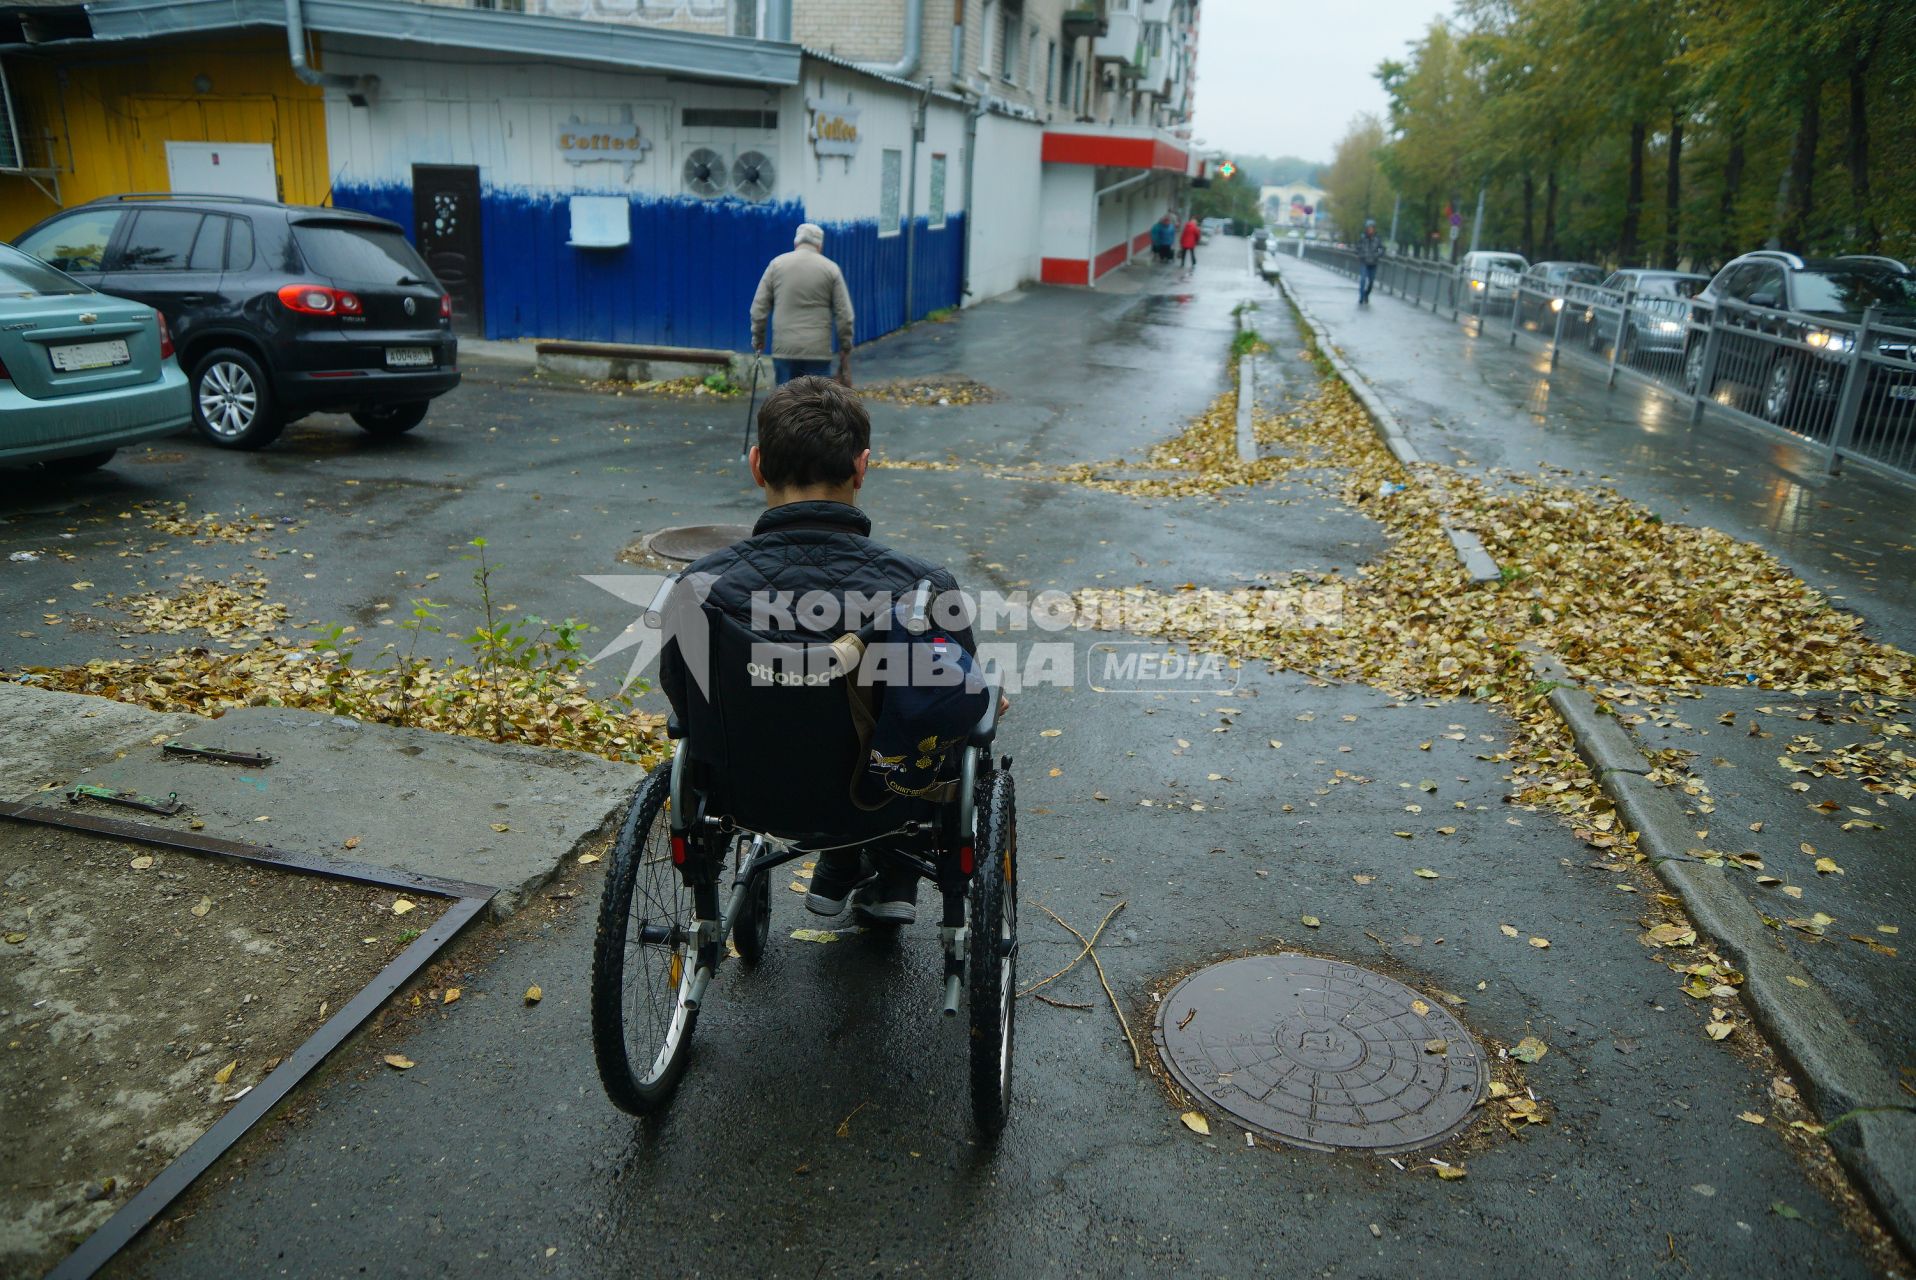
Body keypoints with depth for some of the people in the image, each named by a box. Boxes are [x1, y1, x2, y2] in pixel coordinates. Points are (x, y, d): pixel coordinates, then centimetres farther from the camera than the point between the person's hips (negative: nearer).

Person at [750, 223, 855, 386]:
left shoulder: (777, 264, 5)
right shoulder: (830, 268, 2)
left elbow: (759, 307, 4)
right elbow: (844, 315, -1)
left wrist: (758, 337, 15)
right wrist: (845, 347, 8)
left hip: (784, 349, 1)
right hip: (818, 350, -1)